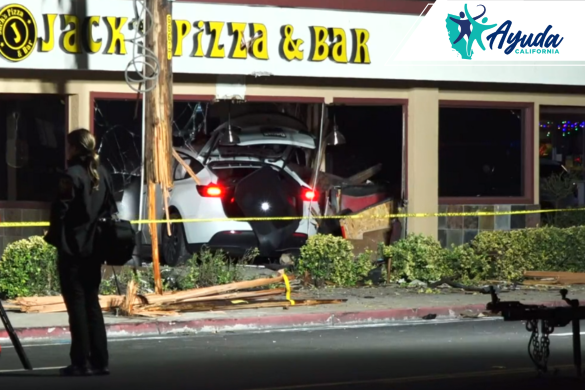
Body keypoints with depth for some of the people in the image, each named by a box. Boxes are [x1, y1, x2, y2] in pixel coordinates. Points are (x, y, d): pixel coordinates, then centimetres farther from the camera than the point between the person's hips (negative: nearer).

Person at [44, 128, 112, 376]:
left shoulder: (72, 176, -14)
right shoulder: (102, 174, 9)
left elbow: (60, 211, -14)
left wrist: (53, 237, -1)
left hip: (73, 249, -7)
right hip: (94, 248, 7)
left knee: (77, 304, -3)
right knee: (92, 302, 12)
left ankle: (81, 363, -2)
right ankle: (99, 361, 12)